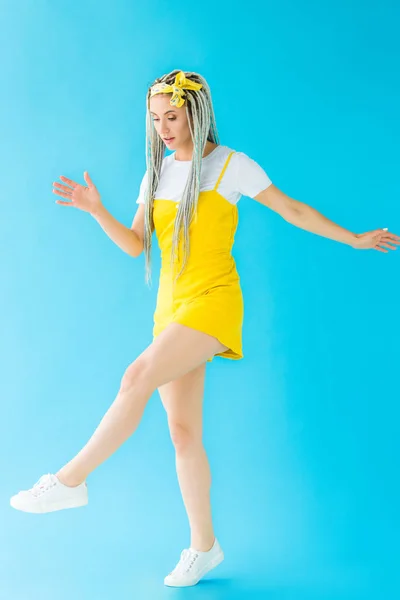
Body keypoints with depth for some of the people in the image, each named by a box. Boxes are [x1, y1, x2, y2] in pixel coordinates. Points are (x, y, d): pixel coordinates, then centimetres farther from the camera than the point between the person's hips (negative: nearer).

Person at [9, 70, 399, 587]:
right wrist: (96, 211, -5)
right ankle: (203, 546, 16)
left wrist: (356, 240, 7)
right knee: (182, 431, 5)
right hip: (171, 306, 6)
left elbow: (293, 210, 5)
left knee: (138, 376, -28)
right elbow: (134, 245, 11)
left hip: (213, 298, -6)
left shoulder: (231, 165, -2)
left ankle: (70, 479, -17)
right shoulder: (157, 174, 14)